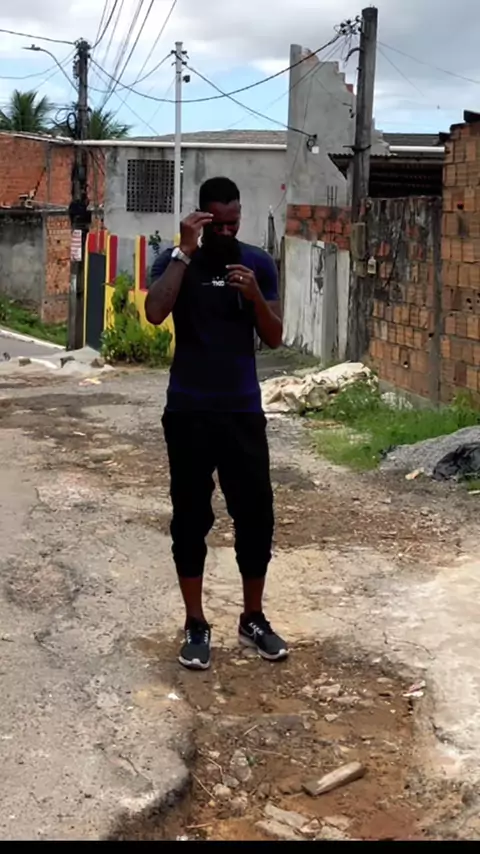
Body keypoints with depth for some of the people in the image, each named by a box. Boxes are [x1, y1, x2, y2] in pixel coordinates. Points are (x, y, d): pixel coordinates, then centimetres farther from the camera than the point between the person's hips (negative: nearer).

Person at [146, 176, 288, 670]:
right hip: (188, 412, -2)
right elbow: (154, 313, -21)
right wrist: (185, 251, -21)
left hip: (243, 411, 2)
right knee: (191, 517, 4)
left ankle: (253, 619, 22)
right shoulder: (176, 260, -2)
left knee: (256, 515, 5)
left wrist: (255, 295, -16)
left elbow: (274, 339, 2)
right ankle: (196, 626, 16)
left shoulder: (259, 263, 4)